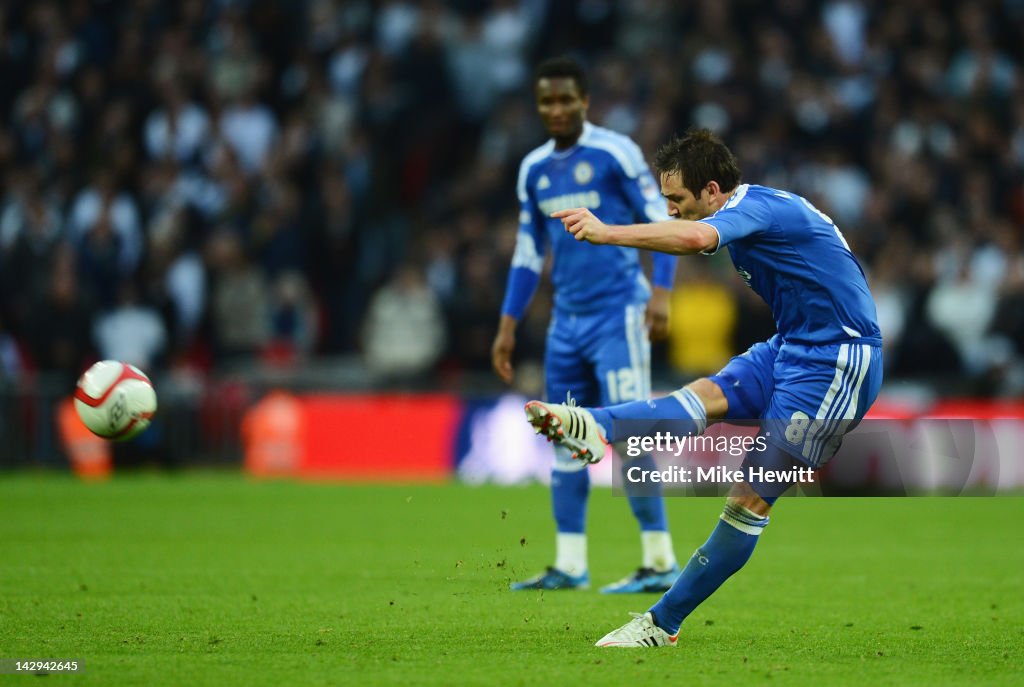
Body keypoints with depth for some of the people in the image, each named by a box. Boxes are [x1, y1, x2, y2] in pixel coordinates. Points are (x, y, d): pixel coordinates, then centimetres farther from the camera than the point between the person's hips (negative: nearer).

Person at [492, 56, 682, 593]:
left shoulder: (614, 153, -6)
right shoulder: (534, 168, 13)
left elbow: (661, 223, -7)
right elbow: (528, 254, 20)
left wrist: (660, 293, -18)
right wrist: (507, 326, 16)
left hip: (618, 315, -7)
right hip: (567, 321, 7)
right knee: (565, 442, 6)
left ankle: (660, 561, -8)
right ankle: (569, 565, 11)